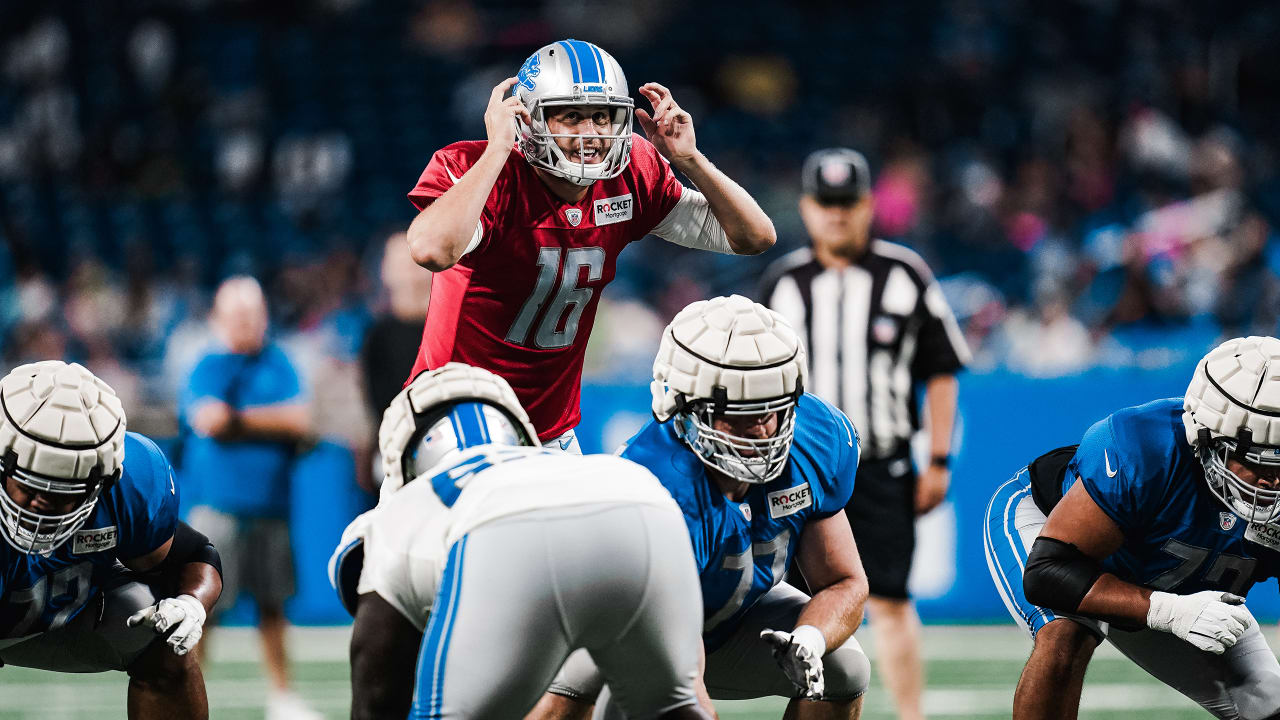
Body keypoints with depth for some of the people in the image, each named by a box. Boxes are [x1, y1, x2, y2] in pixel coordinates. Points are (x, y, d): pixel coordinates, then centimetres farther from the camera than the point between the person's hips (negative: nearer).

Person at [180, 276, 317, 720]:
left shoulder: (278, 364, 8)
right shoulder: (206, 367, -1)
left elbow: (300, 421, -3)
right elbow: (207, 419, -17)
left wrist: (236, 419, -6)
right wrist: (274, 421, -8)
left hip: (270, 504, 4)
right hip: (217, 504, -4)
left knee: (272, 604, 12)